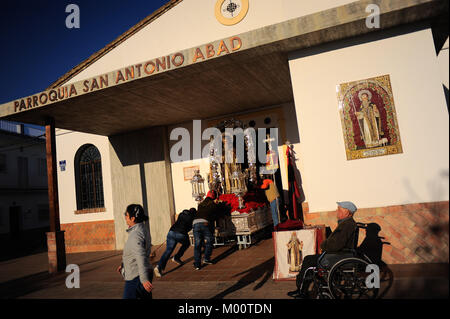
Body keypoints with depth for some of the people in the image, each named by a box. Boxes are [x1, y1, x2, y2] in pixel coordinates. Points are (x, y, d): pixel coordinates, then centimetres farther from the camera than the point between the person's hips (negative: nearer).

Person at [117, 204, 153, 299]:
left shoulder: (136, 235, -22)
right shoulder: (142, 228, 8)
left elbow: (141, 257, -29)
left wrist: (144, 279, -32)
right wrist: (123, 265, 25)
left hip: (135, 277, -9)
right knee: (146, 297, 16)